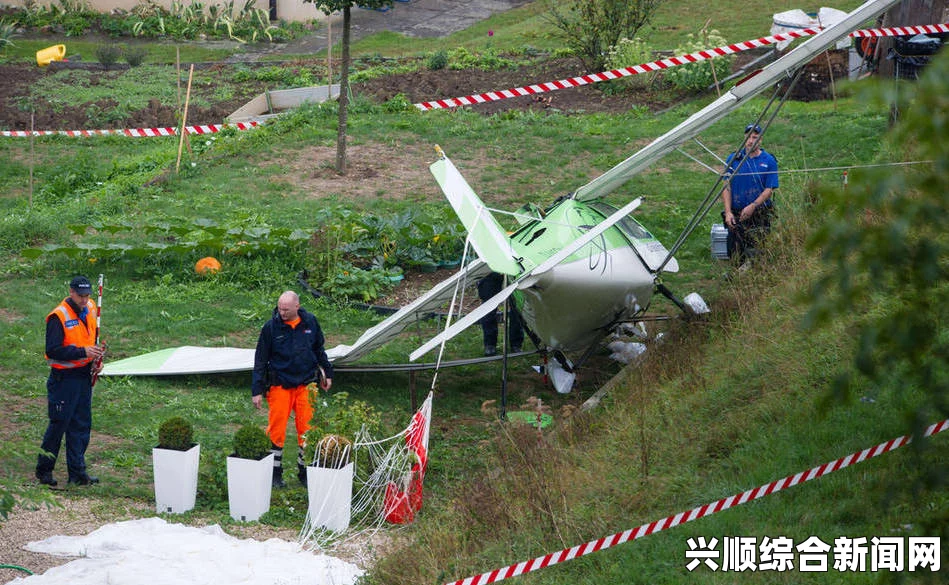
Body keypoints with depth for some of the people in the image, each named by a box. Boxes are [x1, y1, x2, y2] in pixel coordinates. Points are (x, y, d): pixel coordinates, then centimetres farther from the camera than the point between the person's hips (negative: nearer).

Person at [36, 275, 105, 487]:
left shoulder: (90, 309, 7)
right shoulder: (58, 317, -17)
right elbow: (53, 351, -21)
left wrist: (96, 360, 5)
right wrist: (83, 352, -26)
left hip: (84, 376, 7)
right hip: (64, 379, -7)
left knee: (82, 425, 9)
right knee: (59, 424, -1)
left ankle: (77, 472, 15)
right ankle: (43, 470, 12)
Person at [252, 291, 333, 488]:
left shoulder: (310, 322, 0)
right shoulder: (271, 327, -8)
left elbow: (319, 349, 17)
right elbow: (260, 360, -3)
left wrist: (327, 373, 20)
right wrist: (257, 390, -5)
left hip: (306, 384, 2)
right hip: (280, 385, -2)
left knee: (307, 428, 3)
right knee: (276, 429, -1)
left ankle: (305, 471, 16)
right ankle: (275, 472, 10)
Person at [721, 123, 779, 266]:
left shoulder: (769, 161, 2)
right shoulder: (733, 159, 7)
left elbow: (770, 189, -2)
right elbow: (727, 187, 6)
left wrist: (753, 206, -15)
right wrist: (728, 212, -6)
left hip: (760, 216, -2)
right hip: (736, 216, 2)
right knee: (736, 255, 1)